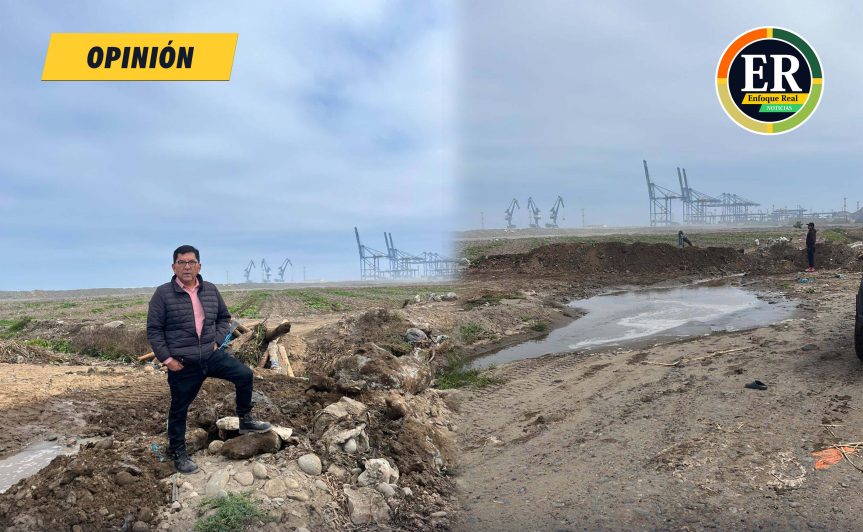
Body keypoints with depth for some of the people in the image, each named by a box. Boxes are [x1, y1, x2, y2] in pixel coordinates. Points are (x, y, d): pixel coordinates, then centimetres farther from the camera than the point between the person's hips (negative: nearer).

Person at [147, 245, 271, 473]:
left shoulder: (211, 290, 3)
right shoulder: (163, 294, -10)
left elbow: (224, 317, 16)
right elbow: (154, 330, -7)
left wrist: (218, 339, 1)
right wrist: (167, 358, -12)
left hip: (212, 355, 4)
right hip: (183, 364, -4)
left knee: (244, 375, -2)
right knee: (179, 409, 8)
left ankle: (245, 421, 17)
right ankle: (177, 452, 27)